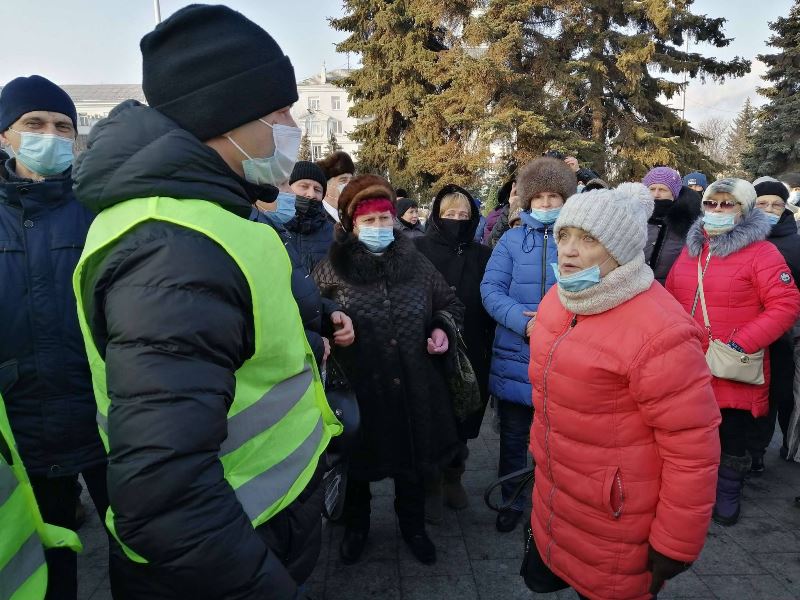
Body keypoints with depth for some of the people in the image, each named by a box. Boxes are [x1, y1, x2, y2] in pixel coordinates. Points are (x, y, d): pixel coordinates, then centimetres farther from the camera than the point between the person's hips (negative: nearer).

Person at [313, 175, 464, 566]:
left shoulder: (417, 264, 2)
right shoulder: (331, 269, -7)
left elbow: (449, 304, 15)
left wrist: (442, 328, -4)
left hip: (412, 389, 2)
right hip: (356, 390, -2)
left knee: (413, 460, 19)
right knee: (358, 461, 18)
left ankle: (413, 526, 46)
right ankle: (356, 527, 46)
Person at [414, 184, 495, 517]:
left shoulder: (482, 255, 7)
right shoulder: (418, 249, -3)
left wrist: (488, 349, -2)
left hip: (470, 356, 3)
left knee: (462, 421, 14)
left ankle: (453, 478, 36)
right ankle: (431, 483, 28)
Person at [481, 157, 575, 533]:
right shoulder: (512, 240, 2)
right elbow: (490, 290, -6)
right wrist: (524, 321, -21)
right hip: (516, 357, 1)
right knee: (514, 437, 15)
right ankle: (512, 502, 36)